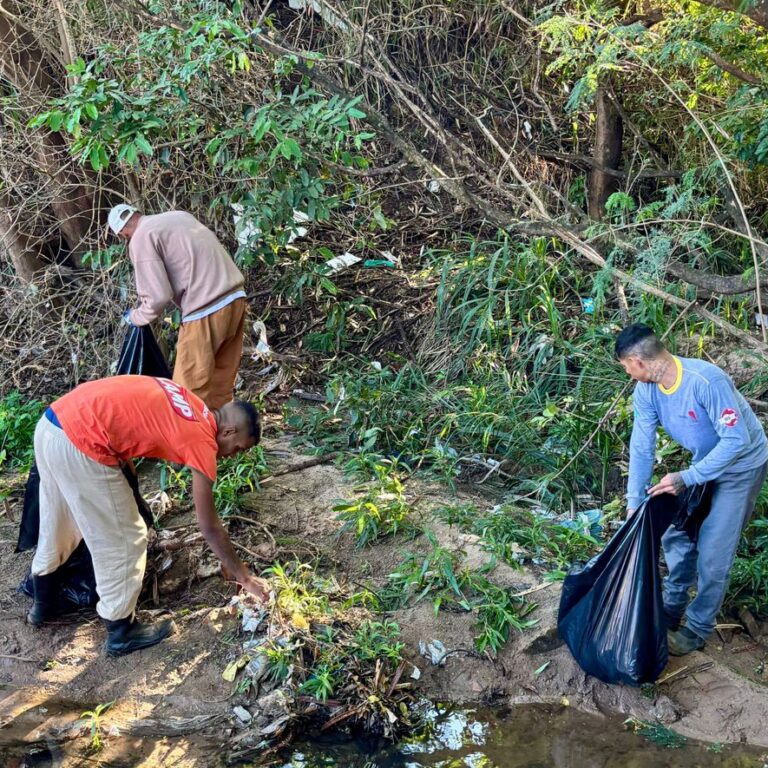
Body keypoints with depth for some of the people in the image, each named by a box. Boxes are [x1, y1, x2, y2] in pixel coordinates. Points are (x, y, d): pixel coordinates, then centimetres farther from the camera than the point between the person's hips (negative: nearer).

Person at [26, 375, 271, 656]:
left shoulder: (191, 407, 17)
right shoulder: (202, 440, -6)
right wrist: (244, 577, 10)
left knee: (55, 525, 29)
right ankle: (121, 632, 23)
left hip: (51, 425, 10)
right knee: (123, 541, 8)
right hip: (79, 445, -10)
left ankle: (44, 603, 49)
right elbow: (209, 526, 0)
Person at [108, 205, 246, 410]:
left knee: (190, 391, 1)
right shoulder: (178, 216, 20)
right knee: (220, 386, 16)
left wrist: (135, 317, 10)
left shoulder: (141, 239, -4)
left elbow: (158, 297, -10)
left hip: (206, 311, -8)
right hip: (235, 297, 8)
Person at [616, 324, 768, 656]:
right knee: (676, 535, 13)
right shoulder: (647, 390, -15)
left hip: (741, 465, -7)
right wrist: (634, 503, -13)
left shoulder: (706, 381, -37)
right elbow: (642, 447, -10)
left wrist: (686, 478, -37)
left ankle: (697, 630, 15)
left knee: (712, 555, -3)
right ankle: (672, 610, 32)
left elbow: (737, 440, -35)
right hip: (704, 461, 7)